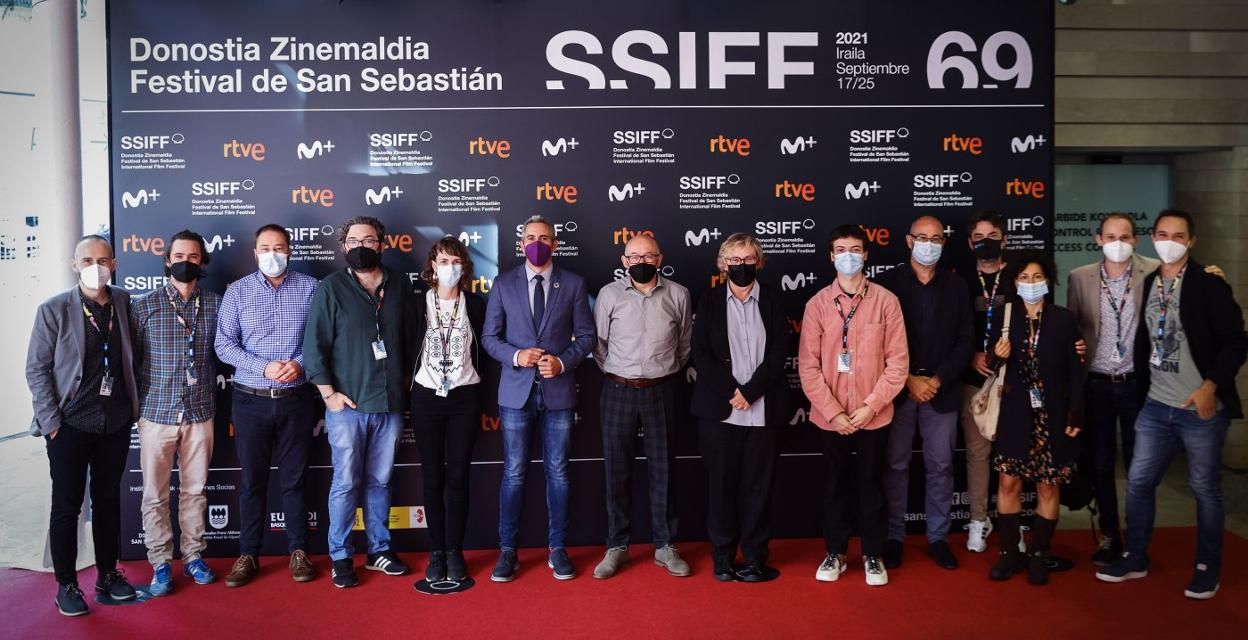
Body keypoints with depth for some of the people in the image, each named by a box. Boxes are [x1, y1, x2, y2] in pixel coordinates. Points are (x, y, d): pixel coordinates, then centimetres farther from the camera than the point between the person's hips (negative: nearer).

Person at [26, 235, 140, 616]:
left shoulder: (125, 303, 2)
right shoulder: (54, 309, -7)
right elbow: (36, 369, -5)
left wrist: (134, 407, 3)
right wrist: (50, 422, -10)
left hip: (116, 423, 3)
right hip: (70, 425, -3)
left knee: (108, 500, 13)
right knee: (66, 506, 7)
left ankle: (107, 575, 26)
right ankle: (66, 584, 21)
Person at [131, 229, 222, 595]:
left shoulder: (215, 305, 3)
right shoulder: (144, 306, -1)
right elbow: (131, 359, 3)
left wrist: (220, 405, 6)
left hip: (200, 414, 1)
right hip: (157, 413, -1)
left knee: (195, 490, 11)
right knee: (155, 494, 6)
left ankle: (193, 556, 24)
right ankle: (160, 563, 18)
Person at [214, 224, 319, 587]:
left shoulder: (309, 288, 2)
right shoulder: (237, 291, 2)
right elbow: (224, 344, -2)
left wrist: (301, 364, -17)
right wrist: (264, 367, -15)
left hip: (296, 399, 0)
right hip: (251, 400, 0)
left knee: (294, 478, 9)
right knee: (252, 480, 9)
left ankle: (298, 552, 20)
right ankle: (248, 555, 20)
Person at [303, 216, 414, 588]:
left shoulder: (400, 285, 7)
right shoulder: (331, 288, -2)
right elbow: (314, 344, -4)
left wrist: (407, 375, 8)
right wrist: (328, 392, -8)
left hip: (390, 403, 3)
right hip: (347, 404, -3)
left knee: (380, 481, 13)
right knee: (346, 484, 3)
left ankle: (379, 550, 25)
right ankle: (340, 557, 16)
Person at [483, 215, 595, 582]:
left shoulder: (573, 284, 4)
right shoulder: (503, 284, 5)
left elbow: (585, 336, 4)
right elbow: (489, 337, 5)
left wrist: (563, 362, -12)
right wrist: (516, 355, -13)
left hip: (558, 390, 0)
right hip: (516, 390, 0)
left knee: (557, 472, 8)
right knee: (513, 474, 4)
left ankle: (557, 550, 19)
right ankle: (508, 551, 16)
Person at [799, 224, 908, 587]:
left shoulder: (886, 301, -5)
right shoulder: (817, 304, -3)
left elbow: (898, 361, -5)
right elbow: (808, 365, -4)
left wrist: (871, 406, -10)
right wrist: (833, 411, -10)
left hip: (874, 416, -1)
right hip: (830, 416, 1)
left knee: (872, 485, 12)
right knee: (836, 485, 14)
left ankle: (873, 554, 28)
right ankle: (835, 553, 29)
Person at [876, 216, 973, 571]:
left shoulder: (956, 287, 8)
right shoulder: (888, 282, 1)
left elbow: (965, 342, 4)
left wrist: (937, 380, -8)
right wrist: (909, 380, -10)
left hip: (941, 391, 2)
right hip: (898, 390, -2)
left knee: (940, 467, 7)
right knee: (896, 465, 4)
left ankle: (938, 538, 19)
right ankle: (894, 537, 15)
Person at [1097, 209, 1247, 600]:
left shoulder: (1209, 285, -7)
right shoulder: (1146, 284, 8)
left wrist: (1211, 386, -19)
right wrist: (1142, 389, 8)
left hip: (1201, 408, -5)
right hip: (1157, 406, 5)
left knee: (1205, 489, 7)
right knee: (1138, 481, 7)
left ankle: (1207, 569, 22)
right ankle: (1135, 559, 22)